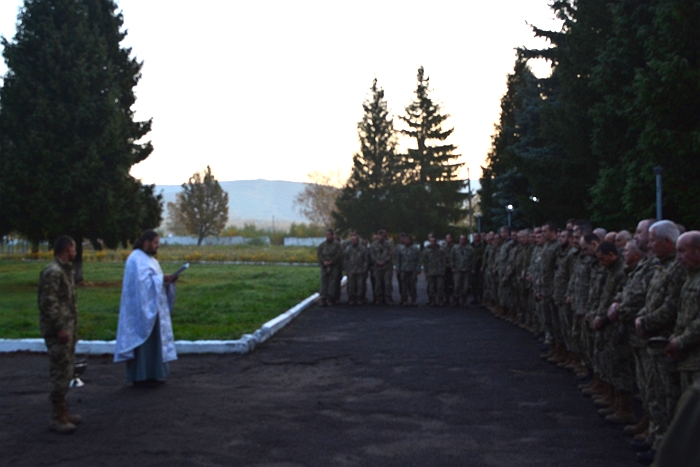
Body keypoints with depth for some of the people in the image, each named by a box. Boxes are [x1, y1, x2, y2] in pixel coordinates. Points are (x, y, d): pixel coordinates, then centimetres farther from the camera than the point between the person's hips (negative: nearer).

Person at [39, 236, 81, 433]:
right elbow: (48, 303, -20)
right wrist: (59, 328, -21)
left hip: (67, 328, 10)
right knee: (61, 372, -8)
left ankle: (62, 411, 23)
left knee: (67, 370, 14)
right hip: (58, 331, -10)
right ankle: (57, 418, -2)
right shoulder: (52, 272, -15)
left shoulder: (65, 270, 16)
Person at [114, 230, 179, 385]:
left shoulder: (149, 259, 17)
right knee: (142, 340, -7)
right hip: (142, 308, -10)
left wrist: (167, 280, 1)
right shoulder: (136, 259, -13)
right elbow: (142, 280, -22)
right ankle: (140, 377, -3)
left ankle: (151, 374, 16)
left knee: (153, 340, 11)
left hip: (152, 308, 10)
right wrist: (162, 278, -20)